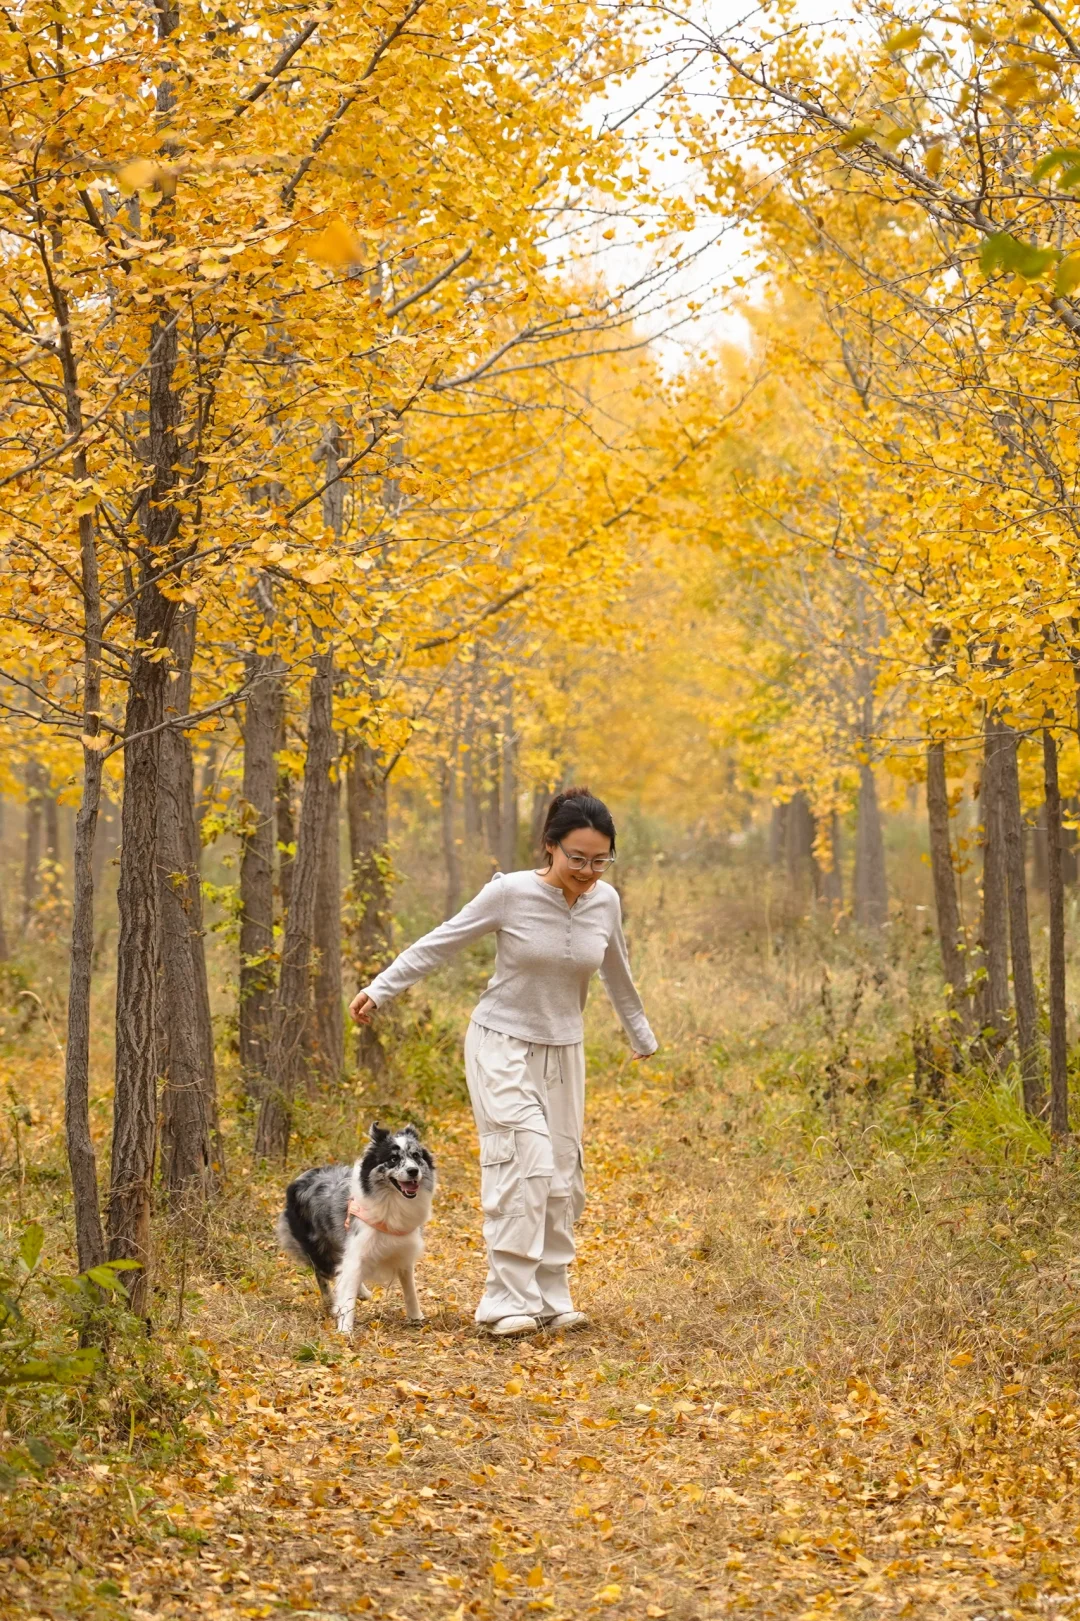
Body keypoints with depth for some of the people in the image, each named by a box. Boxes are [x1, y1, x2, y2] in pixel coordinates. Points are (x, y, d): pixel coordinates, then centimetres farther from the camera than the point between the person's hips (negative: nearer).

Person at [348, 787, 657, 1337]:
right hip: (503, 1045, -5)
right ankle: (509, 1301, -14)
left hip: (563, 1050, 5)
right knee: (526, 1163, -17)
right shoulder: (510, 893, -17)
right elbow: (439, 943, -7)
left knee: (562, 1174, 5)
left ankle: (551, 1297, 15)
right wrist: (380, 988, -9)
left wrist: (642, 1036, 26)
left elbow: (616, 974, 14)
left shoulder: (606, 902, -4)